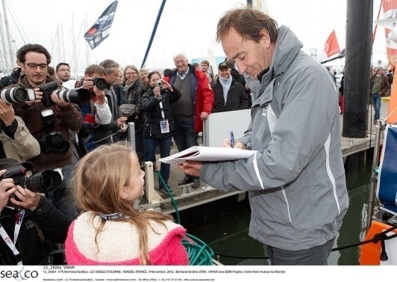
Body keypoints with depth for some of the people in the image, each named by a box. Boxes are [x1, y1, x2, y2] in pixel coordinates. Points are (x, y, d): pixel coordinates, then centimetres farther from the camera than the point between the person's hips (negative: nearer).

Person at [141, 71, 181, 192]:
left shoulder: (167, 93, 5)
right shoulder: (146, 95, 3)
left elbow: (178, 96, -14)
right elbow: (146, 107, -17)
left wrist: (169, 87, -31)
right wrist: (156, 97, -32)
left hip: (166, 130, 1)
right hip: (151, 131, -1)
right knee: (149, 159, 4)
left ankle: (164, 184, 18)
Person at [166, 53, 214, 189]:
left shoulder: (198, 75, -4)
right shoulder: (171, 77, 7)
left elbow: (208, 93, -10)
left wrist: (206, 110, -21)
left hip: (191, 119, -4)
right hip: (175, 119, 4)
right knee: (182, 150, 12)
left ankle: (196, 176, 16)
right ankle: (188, 175, 26)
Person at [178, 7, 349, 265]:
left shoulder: (307, 77, -22)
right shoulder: (271, 79, 8)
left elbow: (282, 163, -30)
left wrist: (210, 171, -21)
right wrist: (243, 144, -6)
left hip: (301, 231, -8)